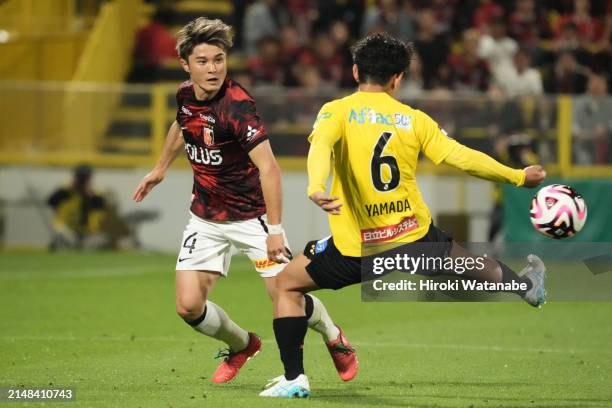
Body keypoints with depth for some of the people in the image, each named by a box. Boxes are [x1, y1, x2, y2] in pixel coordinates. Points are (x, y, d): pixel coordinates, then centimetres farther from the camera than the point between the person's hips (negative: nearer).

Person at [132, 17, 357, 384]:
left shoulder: (237, 106, -26)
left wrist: (275, 229, -33)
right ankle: (241, 345, 26)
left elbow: (269, 168, -30)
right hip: (206, 217, 6)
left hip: (251, 215, -5)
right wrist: (161, 168, 34)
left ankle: (334, 337, 28)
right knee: (189, 306, -6)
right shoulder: (186, 95, -4)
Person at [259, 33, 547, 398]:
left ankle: (294, 378, 9)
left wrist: (316, 186, -46)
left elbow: (321, 146, -26)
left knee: (288, 284, 18)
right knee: (459, 254, 34)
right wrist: (519, 176, 14)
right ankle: (528, 286, 58)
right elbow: (462, 157, 1)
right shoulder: (414, 119, 1)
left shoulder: (338, 111, -5)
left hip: (357, 251, -3)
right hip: (415, 240, 3)